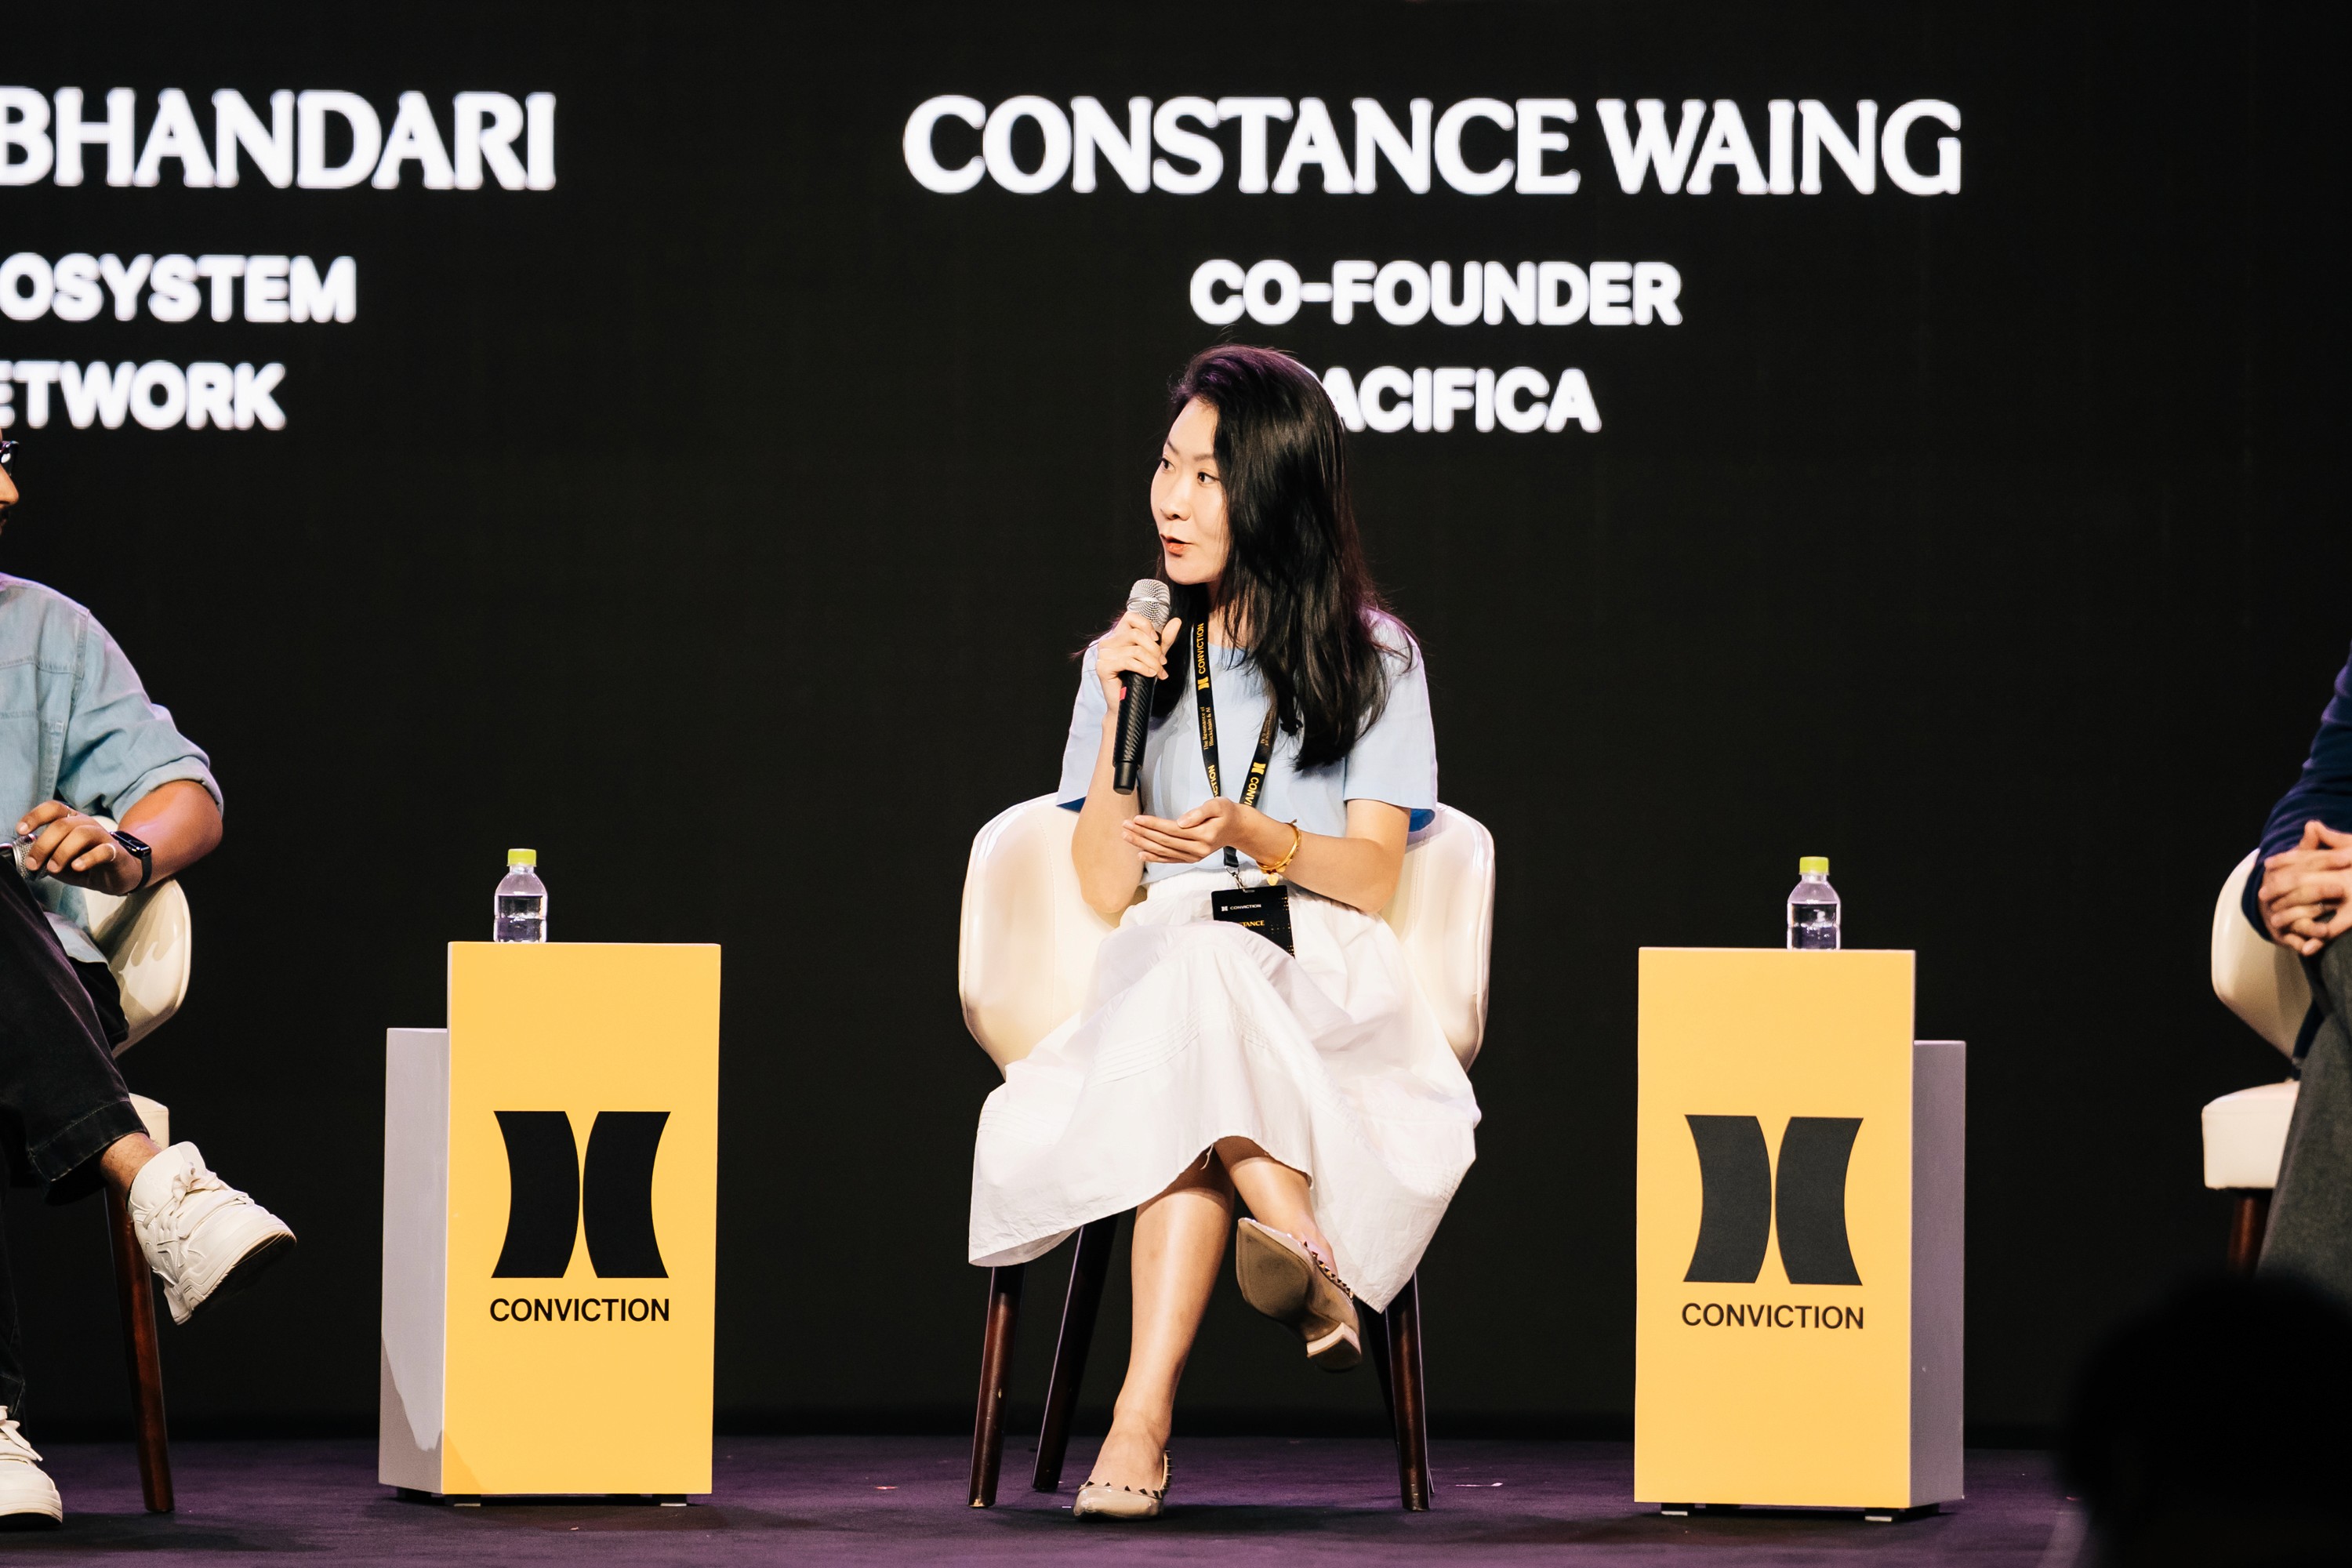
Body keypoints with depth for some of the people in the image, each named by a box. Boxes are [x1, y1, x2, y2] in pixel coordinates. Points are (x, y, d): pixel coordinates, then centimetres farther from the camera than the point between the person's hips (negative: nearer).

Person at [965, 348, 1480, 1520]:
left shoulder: (1372, 658, 11)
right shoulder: (1135, 653, 17)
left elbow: (1374, 876, 2)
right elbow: (1105, 890, 9)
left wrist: (1254, 837, -18)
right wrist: (1119, 715, -3)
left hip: (1322, 975, -1)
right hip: (1164, 967, 2)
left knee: (1190, 1070, -39)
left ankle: (1145, 1412, -52)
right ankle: (1303, 1246, -53)